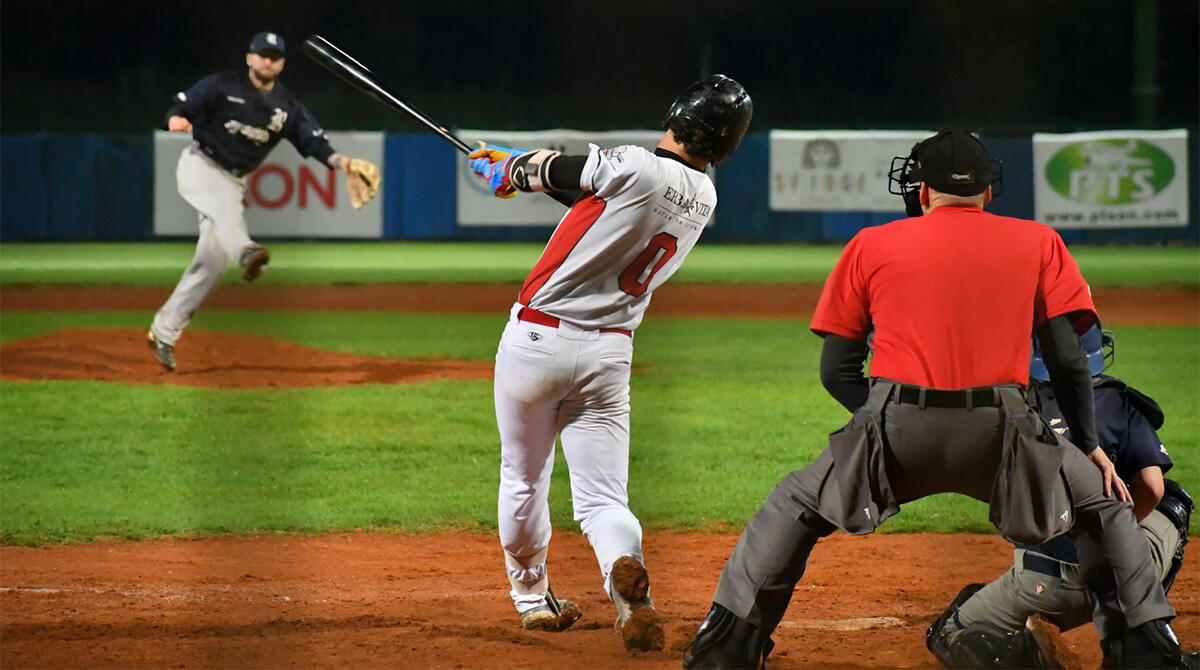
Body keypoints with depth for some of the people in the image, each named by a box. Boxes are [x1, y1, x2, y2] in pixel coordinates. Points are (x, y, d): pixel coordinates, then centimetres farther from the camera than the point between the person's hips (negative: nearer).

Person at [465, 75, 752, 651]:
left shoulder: (635, 167, -17)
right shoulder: (703, 199, 4)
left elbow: (554, 170, -1)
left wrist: (514, 170, 22)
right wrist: (517, 165, 24)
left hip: (538, 339, -4)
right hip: (609, 353, 4)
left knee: (523, 479, 17)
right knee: (602, 498, 3)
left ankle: (531, 596, 32)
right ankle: (626, 573, -28)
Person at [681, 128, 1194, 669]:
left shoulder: (871, 245, 16)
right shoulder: (1037, 243, 15)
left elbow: (836, 370, 13)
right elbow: (1067, 361, 8)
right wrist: (1089, 444, 17)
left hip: (895, 423, 0)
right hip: (1001, 431, 0)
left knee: (794, 507, 22)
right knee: (1103, 503, 22)